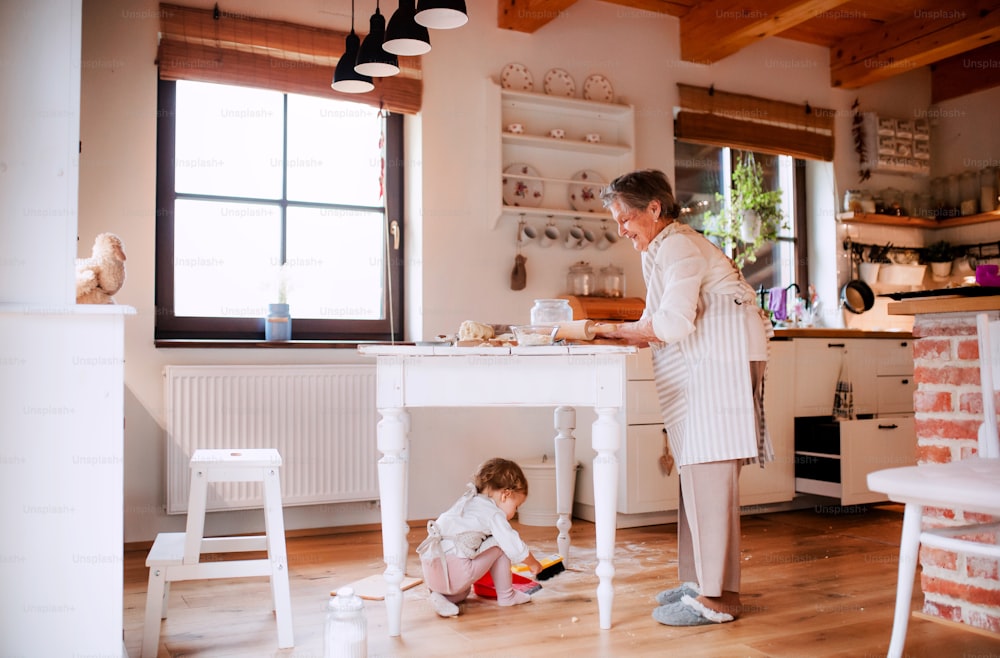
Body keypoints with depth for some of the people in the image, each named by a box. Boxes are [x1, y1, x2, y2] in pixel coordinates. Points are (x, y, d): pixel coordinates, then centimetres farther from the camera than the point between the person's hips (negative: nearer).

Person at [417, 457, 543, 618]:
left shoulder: (466, 502, 22)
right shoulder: (494, 514, -4)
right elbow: (516, 548, -7)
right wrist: (533, 564, 13)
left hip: (430, 573, 9)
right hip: (456, 572, -9)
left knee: (463, 592, 38)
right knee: (500, 545, 5)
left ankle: (442, 596, 9)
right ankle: (506, 596, 14)